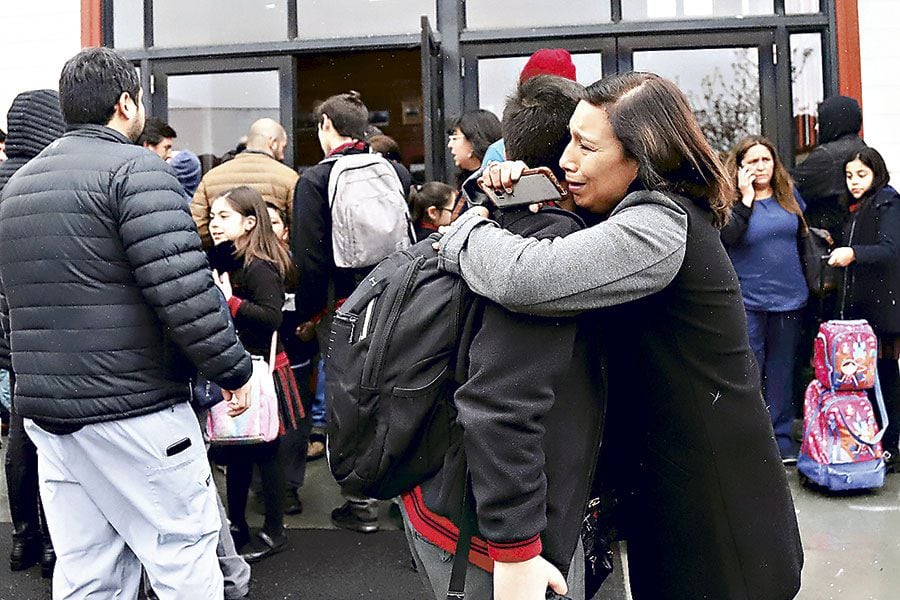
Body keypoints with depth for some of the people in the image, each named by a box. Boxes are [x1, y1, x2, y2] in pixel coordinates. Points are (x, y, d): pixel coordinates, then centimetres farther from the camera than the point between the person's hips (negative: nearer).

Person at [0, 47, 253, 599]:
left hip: (45, 409, 8)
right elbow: (184, 289, -20)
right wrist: (235, 370, -11)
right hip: (134, 408, -8)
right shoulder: (135, 168, -9)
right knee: (184, 554, 3)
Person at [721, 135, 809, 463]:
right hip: (748, 300, -4)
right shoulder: (731, 200, -5)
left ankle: (781, 436, 21)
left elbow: (804, 234, 21)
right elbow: (726, 237, -23)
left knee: (782, 371, 12)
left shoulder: (789, 194, 7)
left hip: (789, 298, 4)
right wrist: (746, 198, -21)